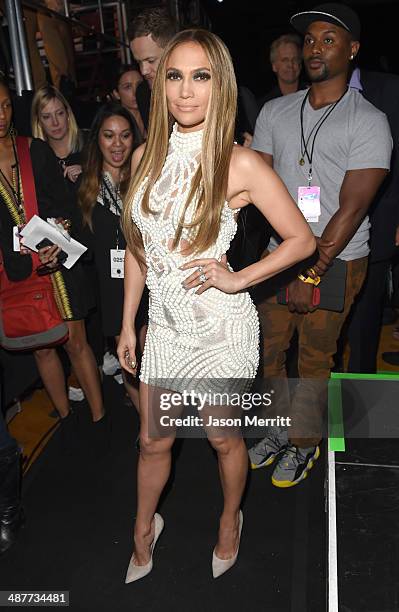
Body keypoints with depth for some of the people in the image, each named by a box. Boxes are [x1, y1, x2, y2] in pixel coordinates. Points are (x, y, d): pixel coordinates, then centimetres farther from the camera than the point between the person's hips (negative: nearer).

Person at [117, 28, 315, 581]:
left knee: (223, 438, 17)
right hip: (164, 325, 4)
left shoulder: (240, 165, -14)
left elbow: (303, 240, -8)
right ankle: (144, 528, 47)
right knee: (153, 440, 19)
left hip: (221, 329, -4)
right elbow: (138, 245, 7)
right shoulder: (147, 156, 1)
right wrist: (128, 323, 9)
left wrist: (237, 279, -17)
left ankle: (230, 519, 48)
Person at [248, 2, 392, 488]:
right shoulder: (274, 112, 9)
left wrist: (311, 274, -16)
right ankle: (277, 430, 33)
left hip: (337, 261, -4)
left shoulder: (368, 122, -6)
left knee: (314, 360, 7)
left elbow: (352, 208, -13)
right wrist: (291, 246, -7)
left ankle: (304, 443, 28)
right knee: (268, 349, 11)